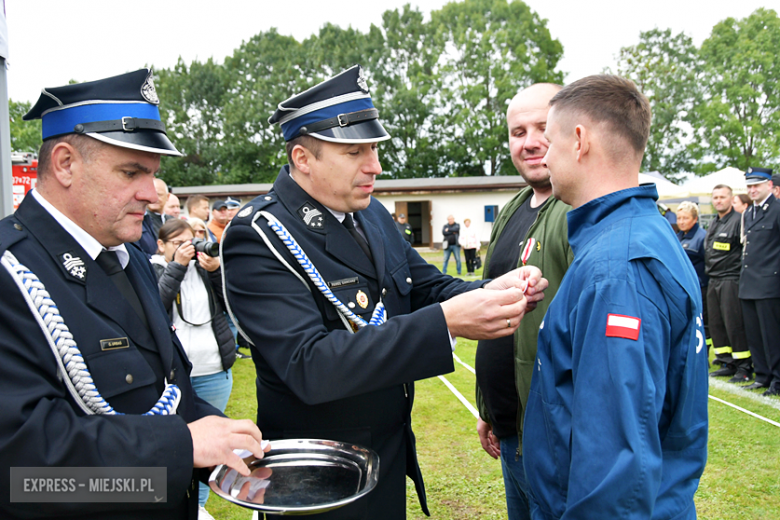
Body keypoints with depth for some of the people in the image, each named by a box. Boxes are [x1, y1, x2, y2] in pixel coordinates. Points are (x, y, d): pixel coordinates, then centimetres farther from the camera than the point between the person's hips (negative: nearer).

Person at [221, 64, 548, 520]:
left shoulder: (371, 214, 2)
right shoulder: (257, 236, -22)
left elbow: (428, 287, 3)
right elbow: (309, 366, -32)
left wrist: (490, 293, -20)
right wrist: (447, 321, -40)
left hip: (392, 452, 7)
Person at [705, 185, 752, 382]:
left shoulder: (739, 220, -8)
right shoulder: (713, 224, 17)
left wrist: (741, 273, -14)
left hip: (731, 280, -8)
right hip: (713, 282, 8)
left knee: (734, 324, -7)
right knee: (716, 324, 10)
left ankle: (744, 367, 2)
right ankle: (727, 363, 19)